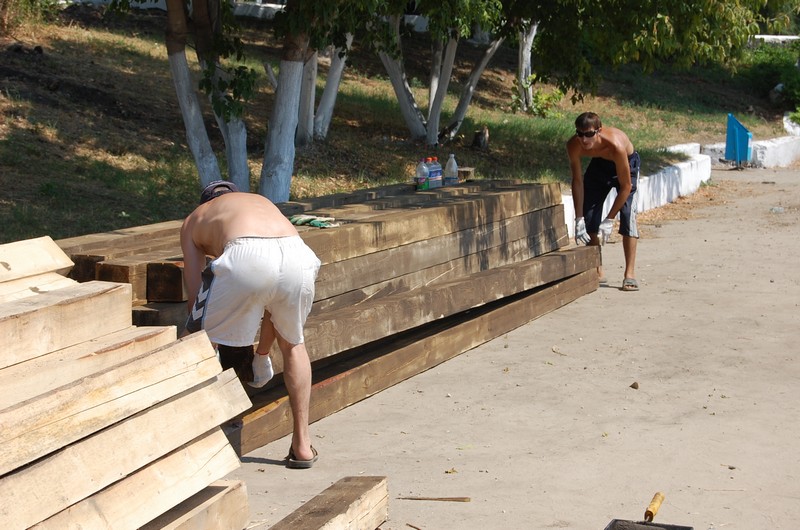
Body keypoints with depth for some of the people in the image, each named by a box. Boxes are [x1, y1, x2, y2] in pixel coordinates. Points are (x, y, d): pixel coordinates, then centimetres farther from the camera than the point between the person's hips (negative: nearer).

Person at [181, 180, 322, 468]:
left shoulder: (195, 219, 35)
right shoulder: (263, 202, 44)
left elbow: (196, 296, 29)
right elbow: (276, 299, 45)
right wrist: (262, 353, 56)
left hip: (246, 258, -4)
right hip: (298, 254, 4)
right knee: (293, 343, 31)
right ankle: (302, 445, 34)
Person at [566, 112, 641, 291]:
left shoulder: (616, 145, -43)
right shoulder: (574, 146, -30)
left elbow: (626, 186, -33)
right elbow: (577, 181, -18)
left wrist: (609, 219, -31)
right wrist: (578, 219, -21)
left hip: (626, 162, -4)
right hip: (599, 164, 4)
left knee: (627, 212, -21)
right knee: (588, 213, -1)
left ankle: (630, 274, -19)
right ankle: (597, 272, 13)